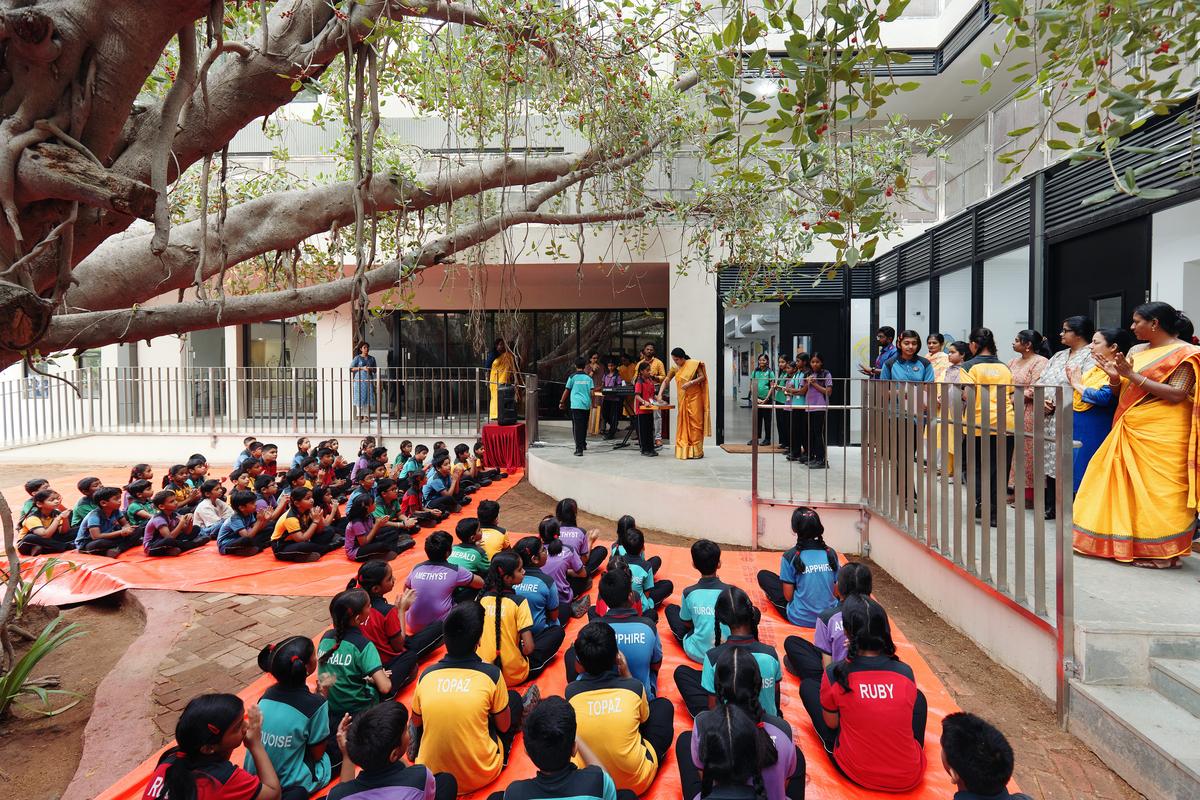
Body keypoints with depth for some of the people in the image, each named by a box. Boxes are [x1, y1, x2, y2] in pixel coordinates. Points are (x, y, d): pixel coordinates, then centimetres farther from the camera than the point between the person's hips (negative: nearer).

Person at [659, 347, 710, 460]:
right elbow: (665, 381, 8)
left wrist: (690, 383, -21)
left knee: (695, 422, -3)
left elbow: (702, 377, -8)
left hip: (694, 397, -5)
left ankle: (696, 451, 2)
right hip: (682, 399, 5)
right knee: (683, 423, 5)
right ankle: (684, 450, 11)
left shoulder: (693, 364, -7)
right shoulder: (674, 369, 5)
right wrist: (660, 395, -4)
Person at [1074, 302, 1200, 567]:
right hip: (1130, 433, 7)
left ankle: (1162, 551, 8)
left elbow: (1176, 395, -16)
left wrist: (1132, 375, -18)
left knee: (1159, 491, -2)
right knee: (1128, 488, 9)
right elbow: (1122, 394, 18)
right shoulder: (1138, 353, 14)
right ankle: (1131, 544, 18)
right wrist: (1115, 377, -2)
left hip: (1160, 436, -7)